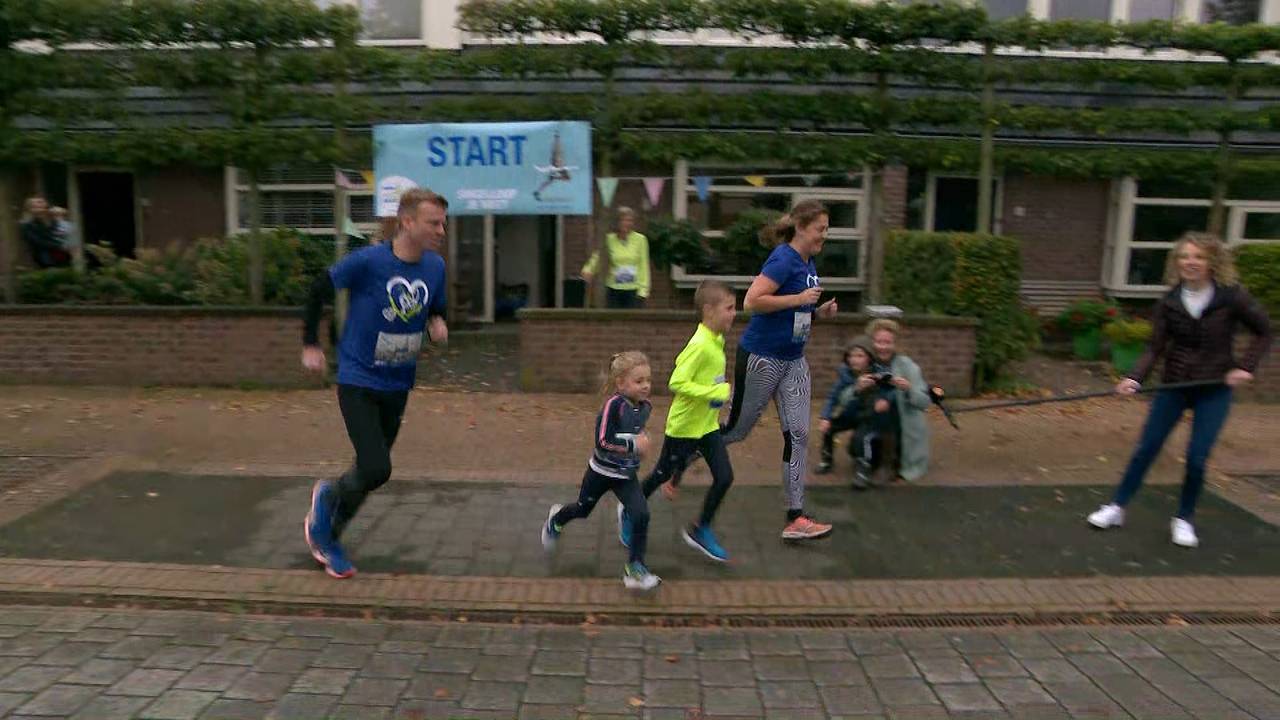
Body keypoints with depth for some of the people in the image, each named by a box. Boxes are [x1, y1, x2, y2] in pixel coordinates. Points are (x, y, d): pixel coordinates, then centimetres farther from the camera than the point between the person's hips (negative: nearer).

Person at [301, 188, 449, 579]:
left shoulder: (435, 267, -3)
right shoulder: (368, 261, -19)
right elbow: (319, 289, -5)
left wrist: (437, 323, -10)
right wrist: (309, 344, 0)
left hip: (397, 386, 6)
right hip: (358, 382, -5)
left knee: (371, 472, 13)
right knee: (376, 470, -14)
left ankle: (328, 535, 37)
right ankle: (327, 498, 19)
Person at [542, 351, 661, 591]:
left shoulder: (645, 406, -8)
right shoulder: (614, 404, -29)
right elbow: (602, 441, -34)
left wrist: (642, 438, 2)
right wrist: (633, 445, -35)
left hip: (627, 475, 4)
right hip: (601, 471, -4)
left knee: (641, 515, -14)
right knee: (583, 509, 21)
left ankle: (635, 569, 0)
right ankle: (557, 518, 56)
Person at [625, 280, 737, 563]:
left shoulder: (717, 340, 2)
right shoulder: (700, 345, -25)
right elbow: (677, 383, -30)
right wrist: (718, 392, -28)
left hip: (708, 425, 7)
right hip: (684, 425, -7)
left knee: (724, 477, 1)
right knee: (663, 475, 11)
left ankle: (700, 530, 19)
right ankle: (628, 513, 36)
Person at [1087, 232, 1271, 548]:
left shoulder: (1231, 297, -9)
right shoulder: (1169, 302, -4)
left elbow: (1264, 332, 3)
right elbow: (1156, 348, -6)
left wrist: (1246, 366, -9)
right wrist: (1135, 378, -21)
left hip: (1214, 390, -2)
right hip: (1174, 385, 2)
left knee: (1197, 457, -4)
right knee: (1145, 449, 3)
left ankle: (1184, 519, 16)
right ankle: (1116, 507, 15)